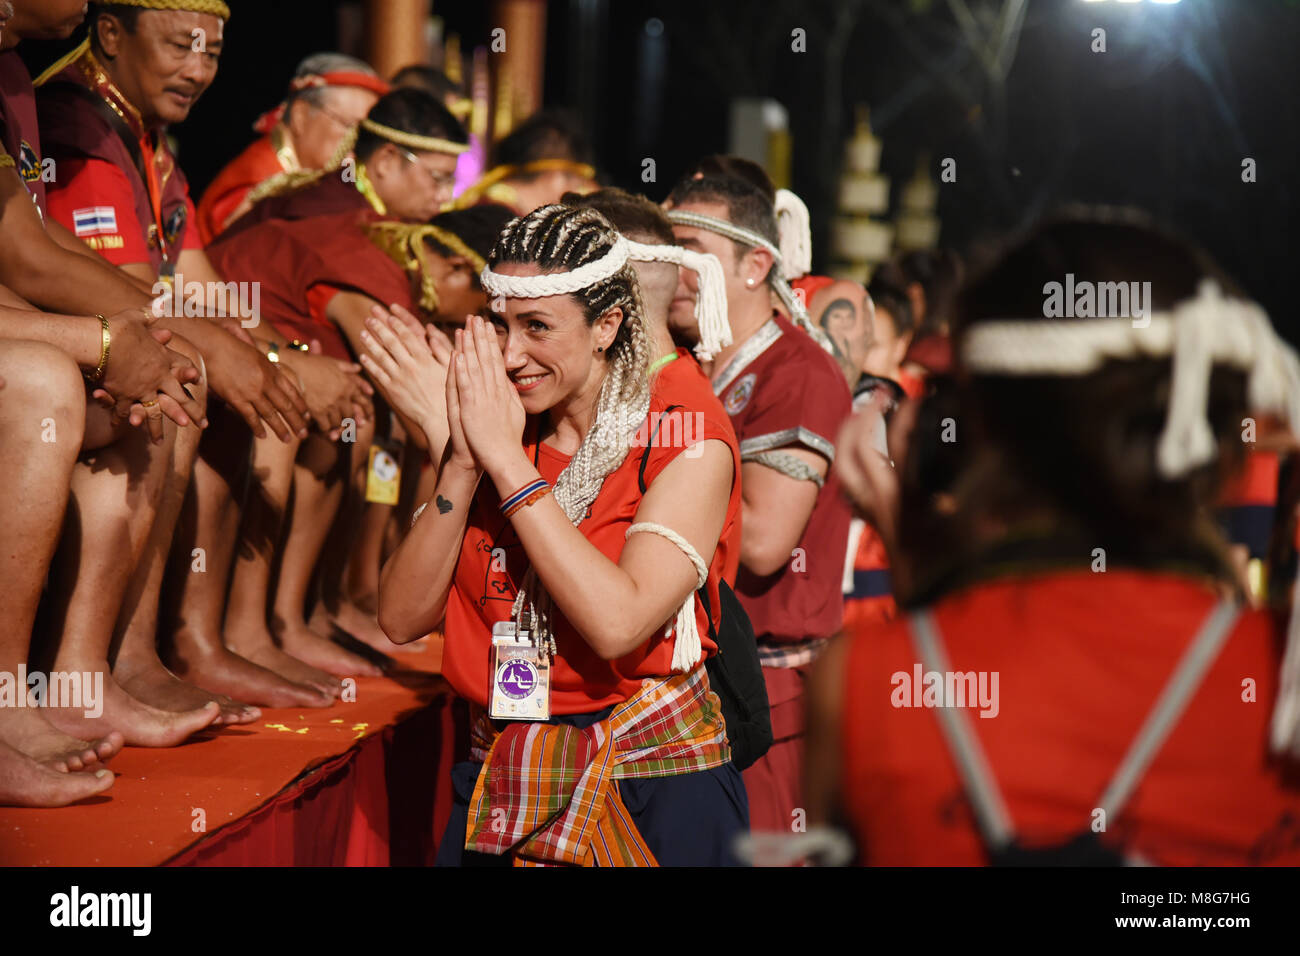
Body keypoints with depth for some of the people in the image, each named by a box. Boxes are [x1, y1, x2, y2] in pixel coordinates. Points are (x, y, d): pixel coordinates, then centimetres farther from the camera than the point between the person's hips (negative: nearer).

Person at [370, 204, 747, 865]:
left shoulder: (687, 450, -10)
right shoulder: (490, 435, 5)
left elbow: (617, 623, -25)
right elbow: (402, 619, -3)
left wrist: (507, 462, -20)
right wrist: (464, 461, -14)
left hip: (653, 793, -4)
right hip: (504, 788, 4)